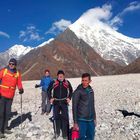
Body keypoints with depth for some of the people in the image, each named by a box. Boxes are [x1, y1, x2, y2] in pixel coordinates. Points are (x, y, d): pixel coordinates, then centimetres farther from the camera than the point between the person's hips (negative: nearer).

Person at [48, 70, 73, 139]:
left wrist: (69, 98, 3)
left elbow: (71, 90, 12)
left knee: (65, 118, -1)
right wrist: (50, 98, 0)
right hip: (56, 102, 1)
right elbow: (49, 90, 8)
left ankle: (65, 134, 10)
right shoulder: (53, 83, -6)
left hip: (64, 102, 0)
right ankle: (57, 132, 29)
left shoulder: (67, 82, -2)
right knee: (56, 117, 11)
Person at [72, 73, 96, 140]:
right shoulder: (78, 92, -12)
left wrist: (94, 118, 16)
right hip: (81, 120, -6)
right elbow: (74, 107, -11)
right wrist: (75, 122, -13)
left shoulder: (91, 90, 7)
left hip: (91, 120, 6)